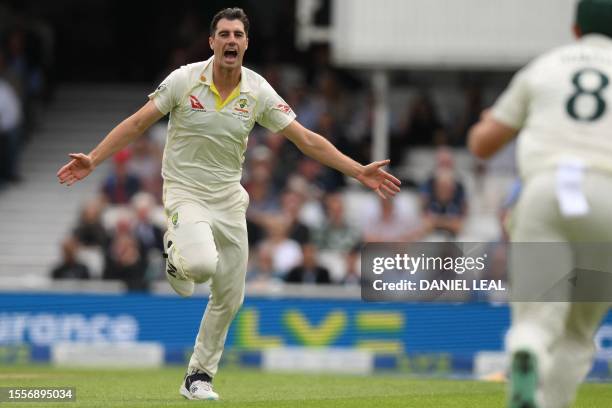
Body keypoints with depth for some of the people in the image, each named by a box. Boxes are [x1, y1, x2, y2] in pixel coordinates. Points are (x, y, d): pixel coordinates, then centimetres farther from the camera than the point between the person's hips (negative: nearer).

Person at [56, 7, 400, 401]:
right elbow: (137, 124, -7)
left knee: (230, 297, 6)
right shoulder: (185, 80, -12)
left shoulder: (259, 92, -5)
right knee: (203, 263, -31)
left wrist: (359, 172, -11)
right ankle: (178, 254, 7)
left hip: (229, 197, 4)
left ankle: (198, 377, 22)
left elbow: (307, 139, -4)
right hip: (185, 193, -4)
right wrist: (93, 160, -16)